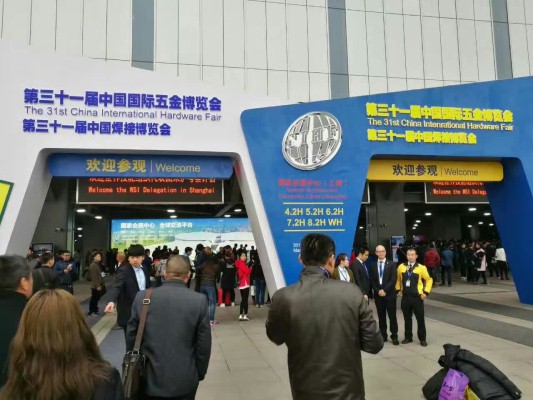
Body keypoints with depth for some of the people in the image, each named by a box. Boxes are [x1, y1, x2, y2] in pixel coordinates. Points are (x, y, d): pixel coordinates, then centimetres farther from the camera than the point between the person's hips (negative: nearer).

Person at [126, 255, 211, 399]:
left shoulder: (142, 297, -6)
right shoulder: (199, 300, -12)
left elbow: (131, 338, 2)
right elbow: (204, 344, -7)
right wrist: (200, 374, 8)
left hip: (150, 378, 1)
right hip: (184, 380, -1)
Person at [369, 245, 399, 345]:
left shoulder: (391, 264, 0)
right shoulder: (373, 265, 7)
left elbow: (393, 280, -8)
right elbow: (372, 281, 4)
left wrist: (385, 290, -15)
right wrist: (378, 291, -9)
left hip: (389, 294, -2)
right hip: (378, 294, 2)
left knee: (392, 316, 1)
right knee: (381, 316, 7)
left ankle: (394, 336, 9)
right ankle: (383, 335, 15)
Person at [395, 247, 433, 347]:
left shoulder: (421, 268, -5)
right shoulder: (401, 267, 3)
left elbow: (429, 280, 3)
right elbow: (398, 279, 17)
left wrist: (426, 292, -3)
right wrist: (398, 290, 9)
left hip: (417, 298, -2)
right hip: (405, 297, 3)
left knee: (420, 319, 4)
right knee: (407, 318, 12)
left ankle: (422, 339, 17)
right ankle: (408, 337, 24)